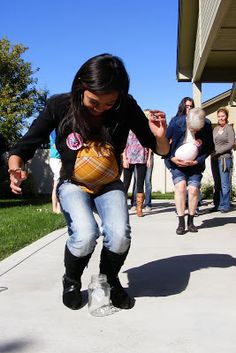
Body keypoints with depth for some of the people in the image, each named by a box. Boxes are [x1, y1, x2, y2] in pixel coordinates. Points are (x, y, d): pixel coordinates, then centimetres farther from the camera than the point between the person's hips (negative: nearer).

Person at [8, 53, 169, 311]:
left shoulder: (127, 107, -17)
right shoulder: (59, 106, -20)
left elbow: (160, 151, -7)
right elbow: (22, 149, -14)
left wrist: (160, 136, -30)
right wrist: (16, 168, -36)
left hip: (109, 185, 1)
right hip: (73, 185, -1)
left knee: (120, 236, -25)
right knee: (85, 235, -28)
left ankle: (109, 281, 12)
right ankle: (71, 282, 9)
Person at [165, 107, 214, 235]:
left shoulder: (207, 126, -18)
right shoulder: (176, 124, -23)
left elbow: (209, 148, -5)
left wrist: (197, 161, -16)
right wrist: (171, 158, -18)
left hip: (195, 165, 1)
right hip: (177, 163, -1)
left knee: (193, 189, -8)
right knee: (180, 186, -17)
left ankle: (190, 221, 12)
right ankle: (181, 223, -8)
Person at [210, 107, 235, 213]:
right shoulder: (215, 129, 16)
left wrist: (217, 151, -10)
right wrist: (212, 153, -2)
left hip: (225, 158, -6)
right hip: (214, 159, 6)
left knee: (225, 184, -6)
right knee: (217, 183, 7)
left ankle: (225, 206, 0)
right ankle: (217, 205, 12)